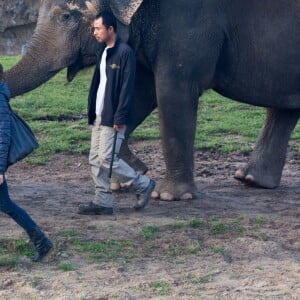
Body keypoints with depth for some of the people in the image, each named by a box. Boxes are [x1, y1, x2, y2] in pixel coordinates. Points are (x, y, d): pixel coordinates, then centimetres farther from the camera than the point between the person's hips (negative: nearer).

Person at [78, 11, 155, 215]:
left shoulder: (124, 53, -14)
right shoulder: (103, 53, 14)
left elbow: (127, 87, -18)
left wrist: (120, 117, -21)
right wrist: (91, 110, 15)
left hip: (113, 117, -9)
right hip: (99, 116, 9)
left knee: (107, 159, -9)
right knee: (95, 160, 7)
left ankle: (144, 185, 7)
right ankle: (102, 202, 12)